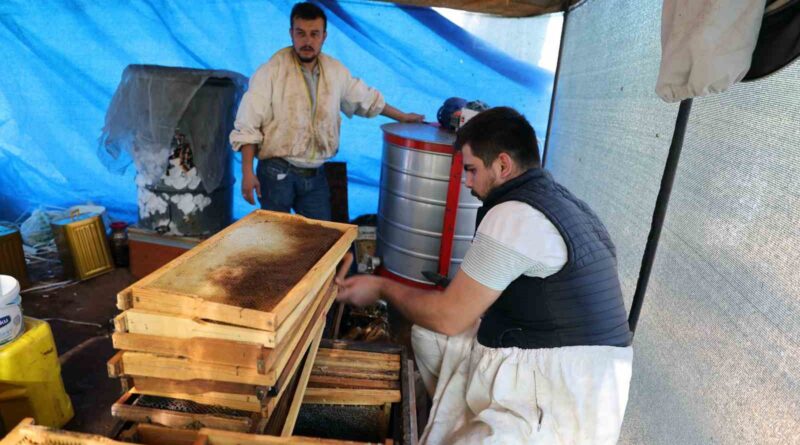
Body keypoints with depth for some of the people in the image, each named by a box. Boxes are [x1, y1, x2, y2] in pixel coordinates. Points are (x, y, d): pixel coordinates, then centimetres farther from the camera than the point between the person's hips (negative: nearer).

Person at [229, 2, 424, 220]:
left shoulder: (335, 70, 5)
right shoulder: (271, 71, -10)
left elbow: (366, 98, 21)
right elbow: (247, 126, -10)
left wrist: (403, 117, 26)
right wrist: (247, 172, -16)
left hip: (315, 175, 4)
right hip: (277, 172, -4)